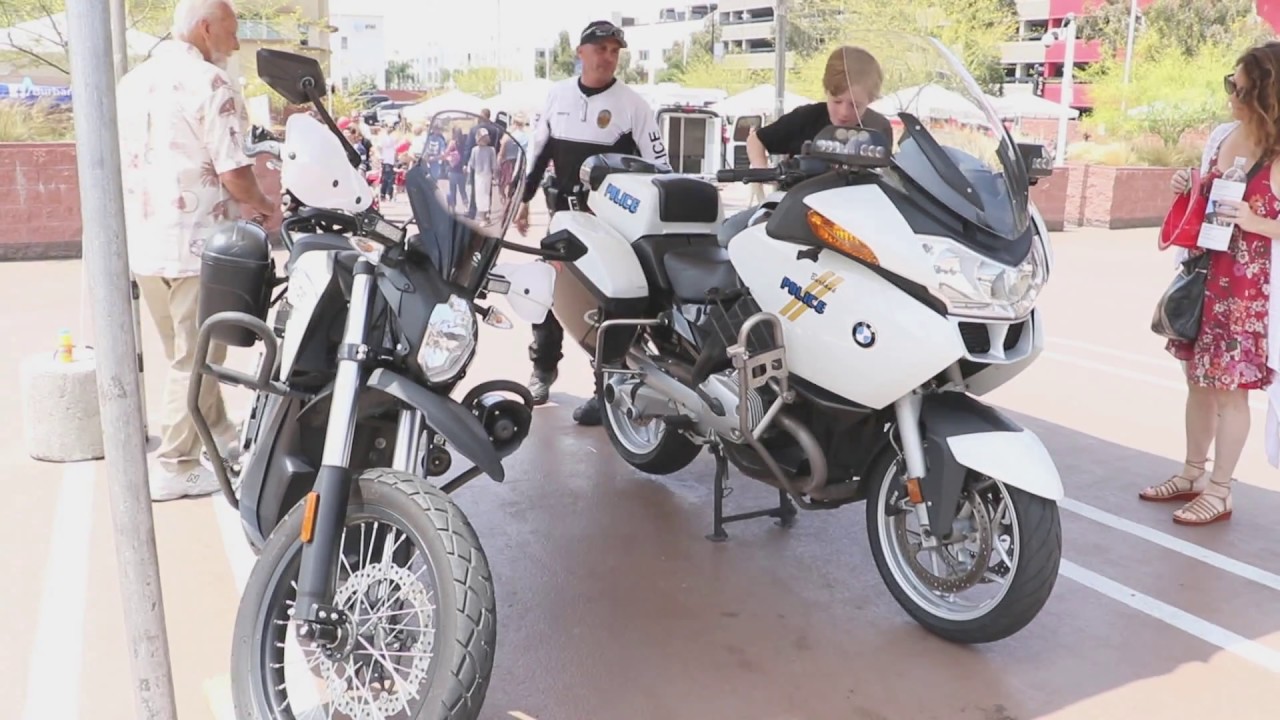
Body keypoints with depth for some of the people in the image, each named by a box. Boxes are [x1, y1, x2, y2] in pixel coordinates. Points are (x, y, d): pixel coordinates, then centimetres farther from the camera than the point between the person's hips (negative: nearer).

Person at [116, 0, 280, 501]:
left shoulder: (132, 82, 13)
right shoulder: (208, 83, -12)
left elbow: (121, 162, 17)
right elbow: (234, 173, -17)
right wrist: (266, 207, 1)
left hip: (143, 243, 8)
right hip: (195, 243, -8)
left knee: (184, 353, 19)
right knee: (196, 358, 2)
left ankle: (222, 438, 34)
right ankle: (175, 467, 7)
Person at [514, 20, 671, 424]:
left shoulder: (632, 104, -6)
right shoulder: (558, 95, 5)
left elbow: (657, 163, -6)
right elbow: (537, 151, 14)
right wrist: (523, 199, 11)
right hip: (566, 212, 4)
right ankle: (543, 370, 29)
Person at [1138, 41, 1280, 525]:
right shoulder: (1222, 137, 5)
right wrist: (1189, 190, 0)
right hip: (1203, 275, 7)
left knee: (1230, 388, 1)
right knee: (1198, 379, 15)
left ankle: (1219, 492, 12)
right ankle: (1192, 474, 28)